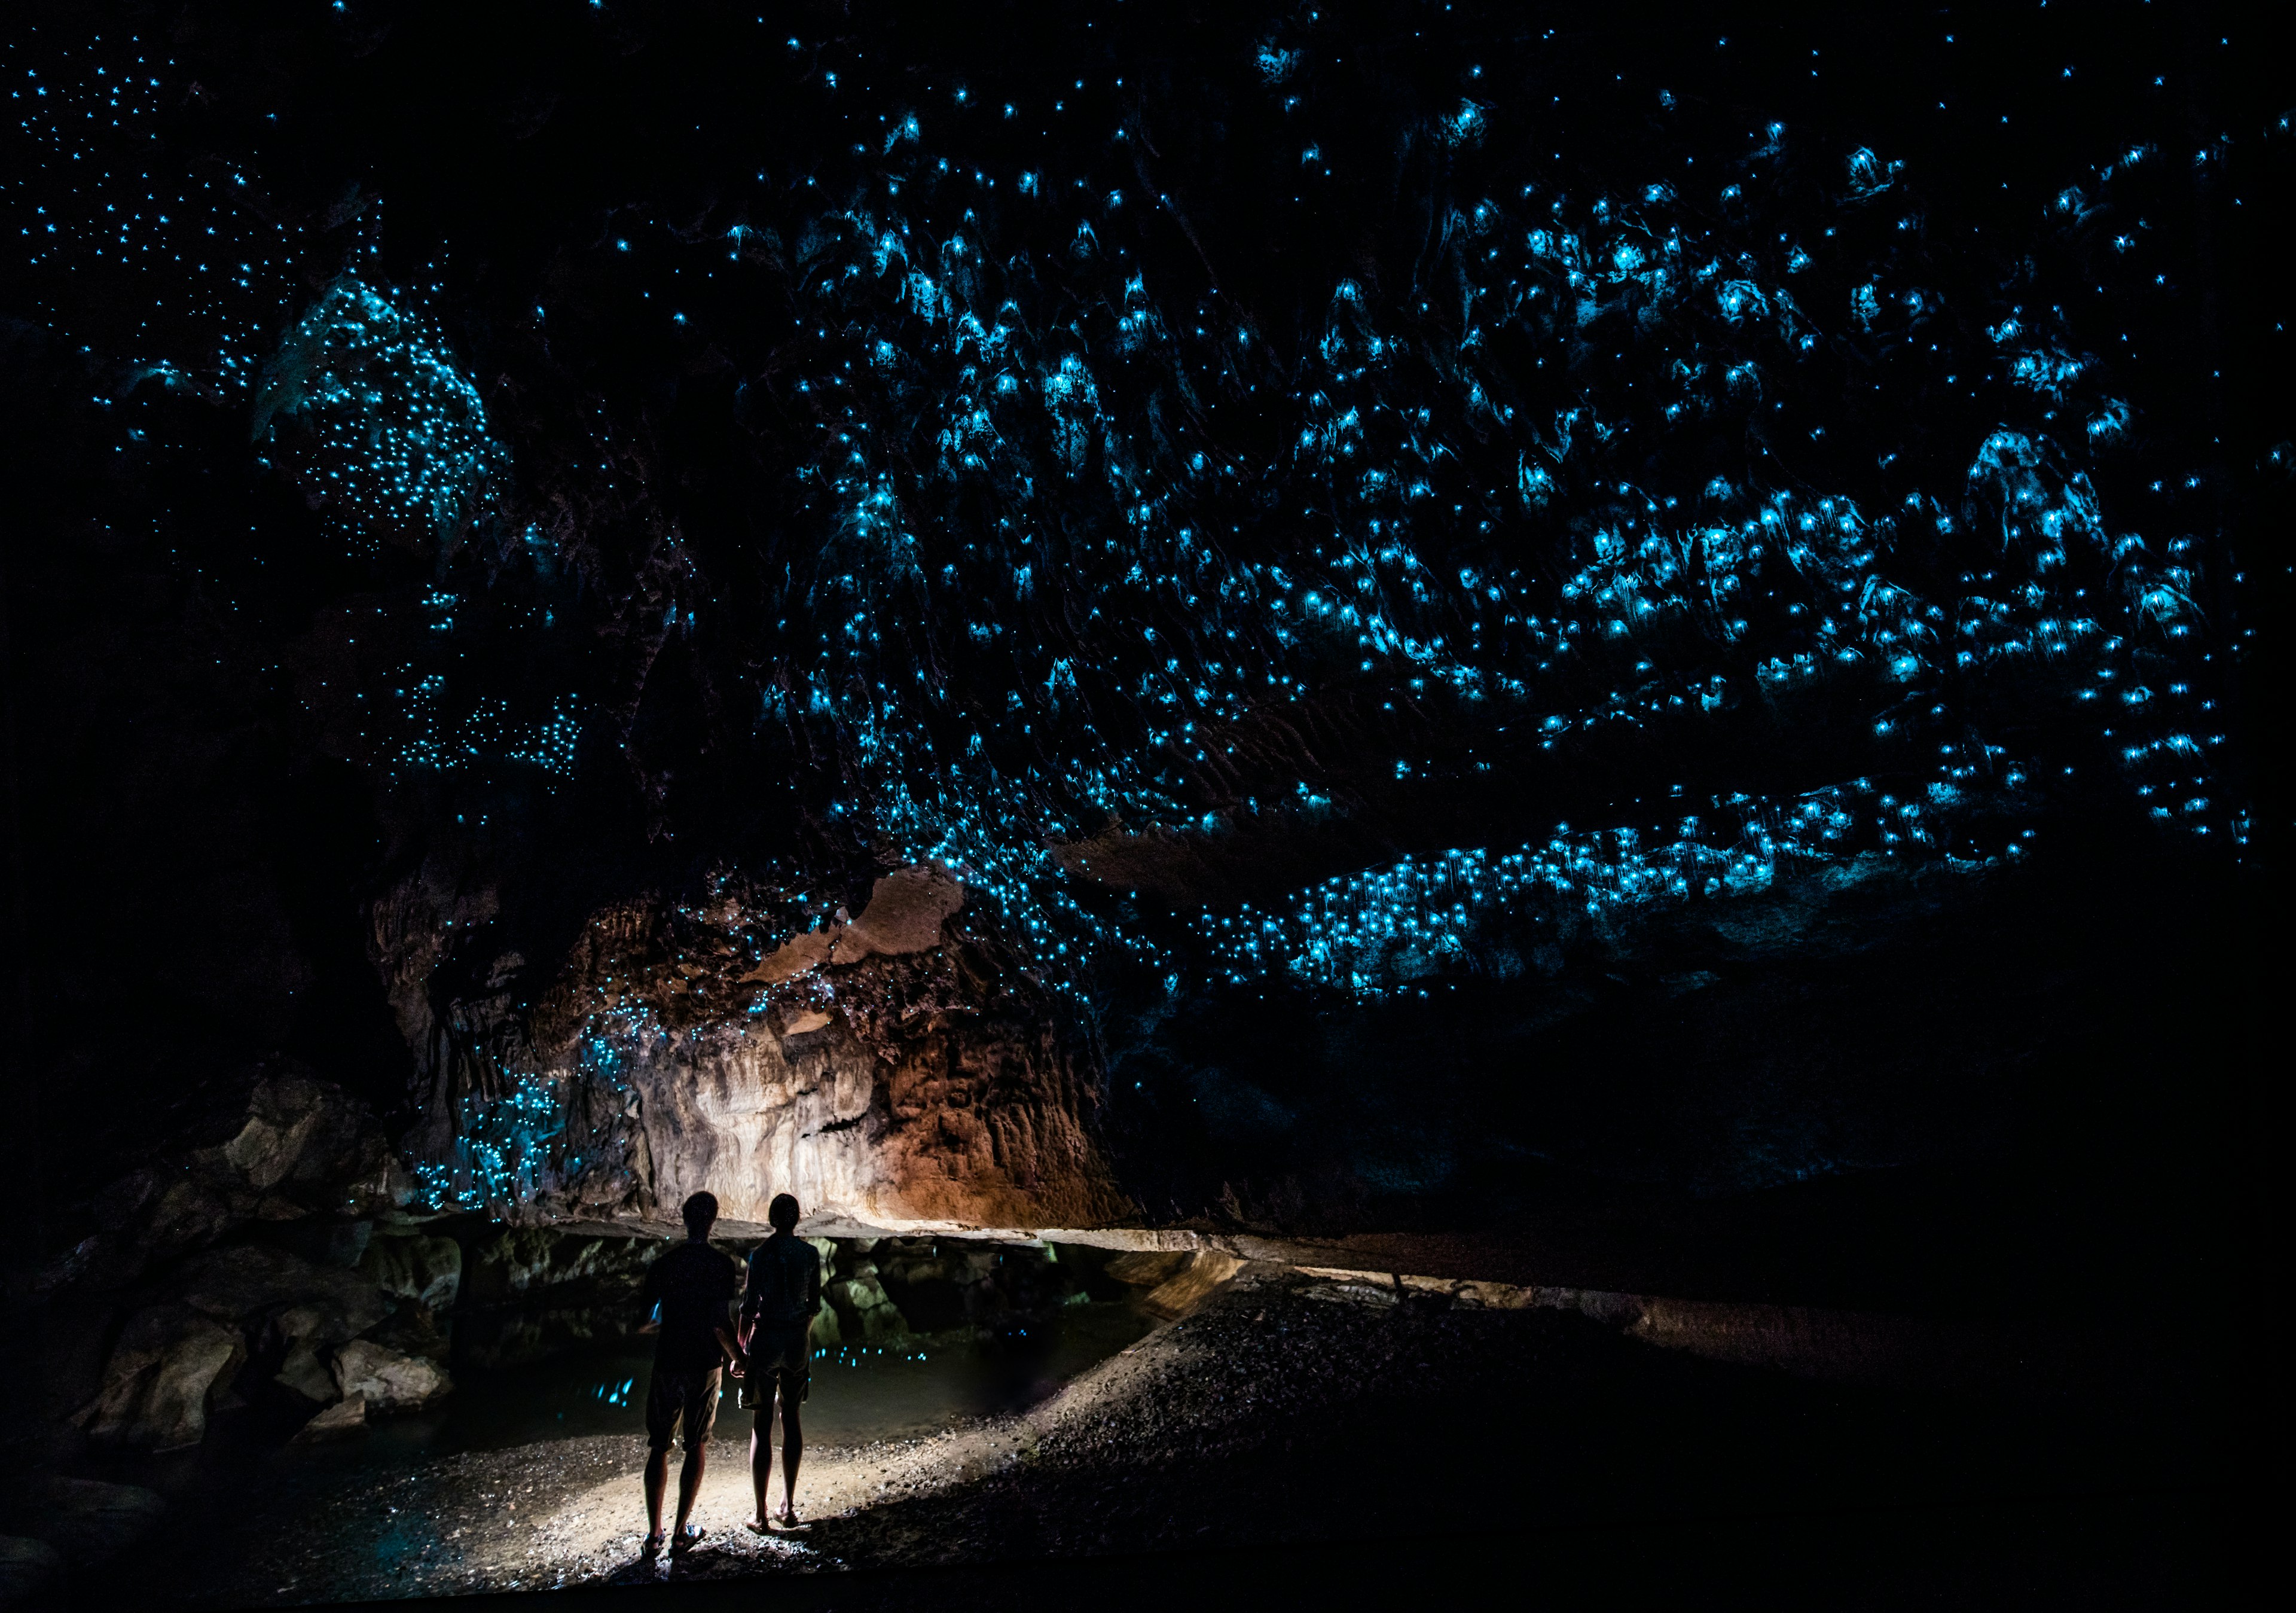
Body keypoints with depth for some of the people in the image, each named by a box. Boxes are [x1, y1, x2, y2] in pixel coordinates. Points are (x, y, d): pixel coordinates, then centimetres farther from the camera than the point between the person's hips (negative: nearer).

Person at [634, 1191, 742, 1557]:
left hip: (667, 1365, 2)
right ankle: (682, 1532, 13)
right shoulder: (722, 1265, -11)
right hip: (706, 1366, -2)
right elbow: (720, 1324, -17)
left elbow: (641, 1324, -1)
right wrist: (738, 1358, -2)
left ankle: (654, 1533, 13)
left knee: (659, 1447, 11)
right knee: (697, 1447, 10)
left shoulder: (662, 1266, -3)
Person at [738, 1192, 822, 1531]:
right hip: (798, 1338, 4)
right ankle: (789, 1506, 20)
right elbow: (814, 1303, 7)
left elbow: (749, 1306, -10)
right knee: (791, 1416, 15)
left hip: (766, 1338, -3)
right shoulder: (810, 1254, 0)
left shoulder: (761, 1254, -11)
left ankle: (761, 1515, 5)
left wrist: (741, 1350, -2)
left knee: (763, 1423, 2)